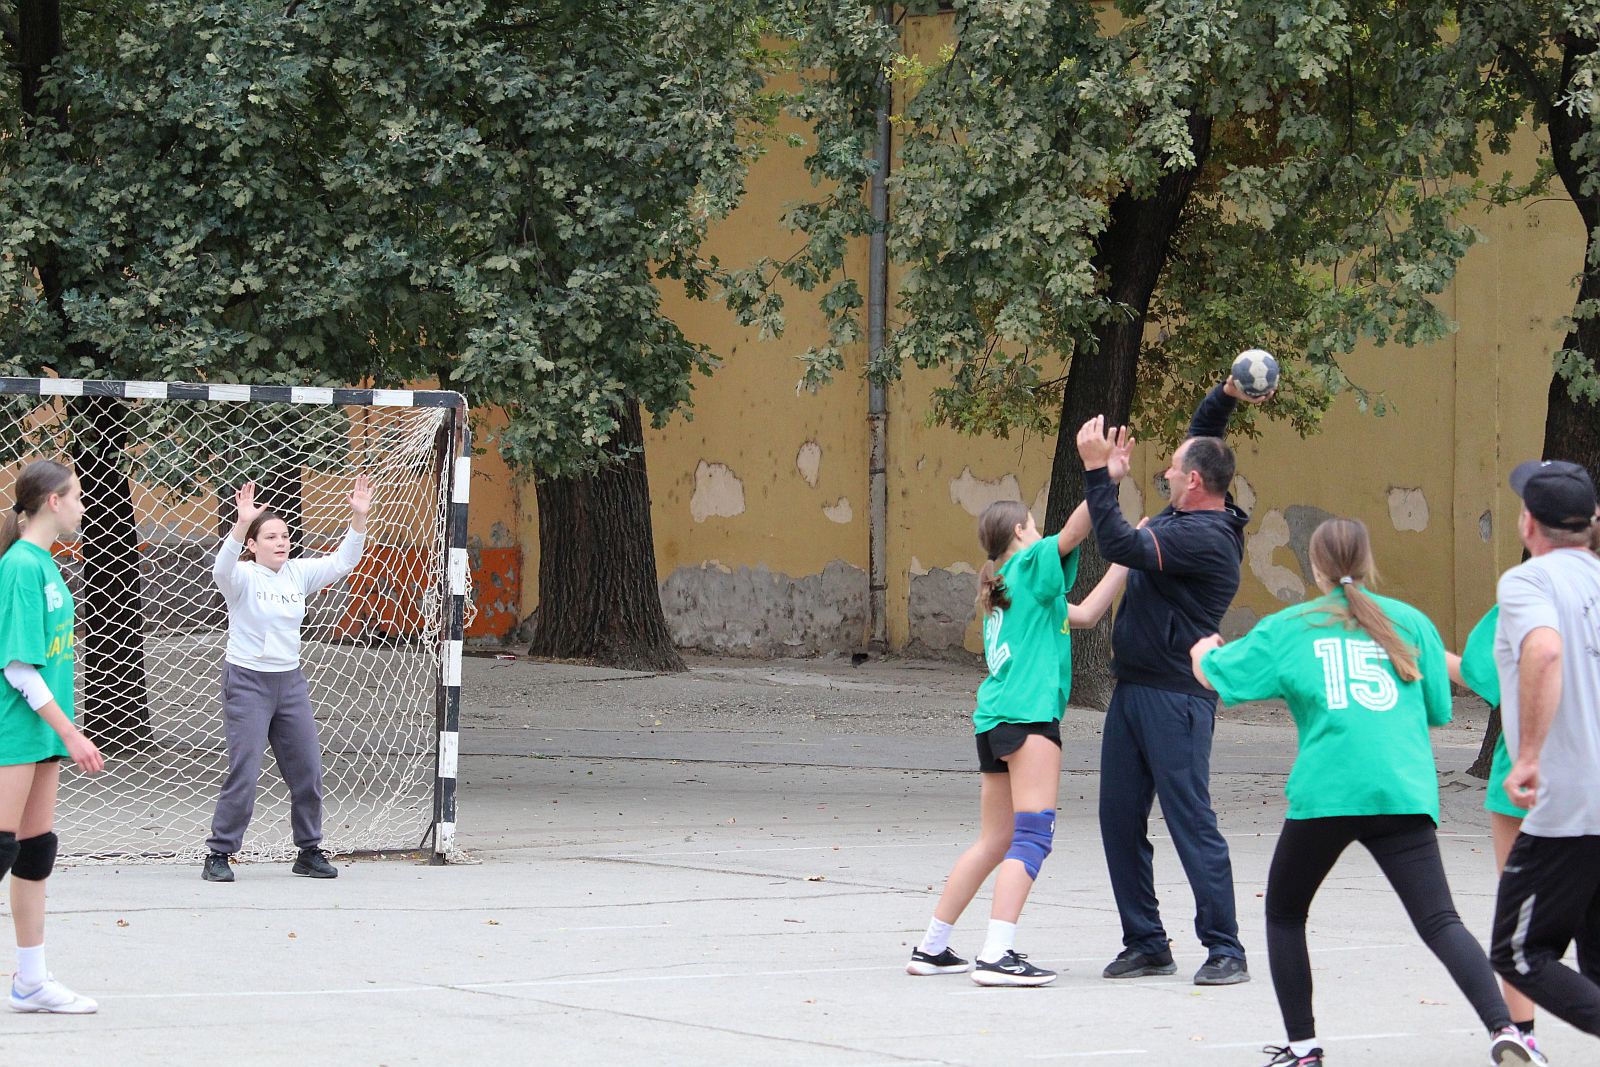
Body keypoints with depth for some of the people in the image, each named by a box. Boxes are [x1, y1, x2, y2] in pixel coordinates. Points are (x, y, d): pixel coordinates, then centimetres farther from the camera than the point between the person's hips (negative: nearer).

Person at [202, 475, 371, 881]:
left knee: (308, 771, 7)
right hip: (247, 681, -6)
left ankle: (309, 852, 19)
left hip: (290, 681, 6)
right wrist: (242, 523, -46)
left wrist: (359, 517, -11)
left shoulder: (299, 573, 6)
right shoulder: (242, 577, -10)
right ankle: (218, 856, -1)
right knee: (243, 774, -9)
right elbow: (223, 568, -32)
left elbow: (342, 561, 2)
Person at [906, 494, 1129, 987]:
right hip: (1028, 716, -9)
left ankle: (931, 948, 18)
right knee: (1031, 835, -13)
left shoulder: (1001, 586, 24)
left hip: (992, 721, 9)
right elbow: (1074, 531, -15)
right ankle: (997, 955, -23)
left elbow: (1083, 613, 25)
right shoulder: (1031, 563, 1)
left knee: (996, 841, 15)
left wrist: (1125, 559, 25)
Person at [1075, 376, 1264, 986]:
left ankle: (1225, 951, -6)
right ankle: (1146, 943, 15)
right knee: (1120, 821, 9)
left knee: (1191, 823, -9)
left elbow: (1121, 546, -26)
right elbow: (1201, 443, 29)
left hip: (1175, 700, -10)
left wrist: (1098, 471, -21)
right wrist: (1225, 397, 16)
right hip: (1133, 691, 10)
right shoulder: (1186, 520, 13)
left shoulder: (1205, 537, -17)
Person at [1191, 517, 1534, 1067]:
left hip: (1324, 792, -1)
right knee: (1439, 922, -5)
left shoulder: (1288, 628, 11)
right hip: (1403, 793, 1)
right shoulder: (1410, 621, 14)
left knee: (1284, 914, 20)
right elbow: (1439, 711, 17)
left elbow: (1212, 674, 16)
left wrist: (1204, 649, 39)